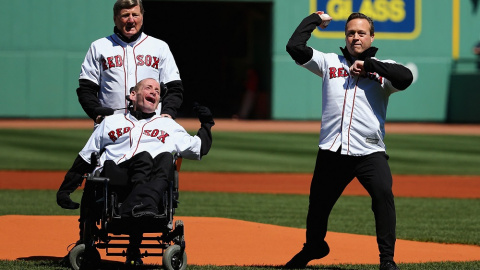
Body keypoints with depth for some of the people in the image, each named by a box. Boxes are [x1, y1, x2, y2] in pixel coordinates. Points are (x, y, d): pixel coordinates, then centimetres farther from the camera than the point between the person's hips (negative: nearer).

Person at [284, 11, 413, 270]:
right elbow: (295, 47, 5)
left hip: (369, 152, -3)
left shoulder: (382, 69, 9)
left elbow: (406, 78, -13)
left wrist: (368, 64, -9)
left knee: (383, 194, -25)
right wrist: (315, 18, 16)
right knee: (318, 202, 13)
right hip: (331, 151, 3)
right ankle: (314, 247, 43)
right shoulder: (330, 62, 14)